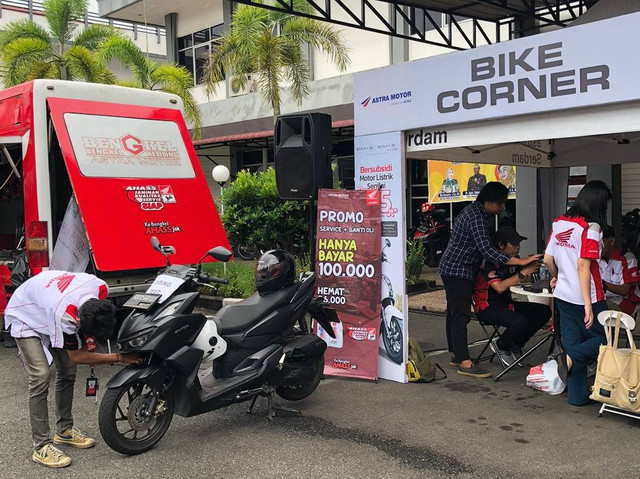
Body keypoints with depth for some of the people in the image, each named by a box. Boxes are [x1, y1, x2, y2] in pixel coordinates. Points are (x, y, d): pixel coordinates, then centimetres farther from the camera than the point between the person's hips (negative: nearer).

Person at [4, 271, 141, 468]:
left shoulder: (101, 288, -28)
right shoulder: (65, 314, -43)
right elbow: (77, 356, -26)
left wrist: (89, 341, -11)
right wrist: (119, 358, -25)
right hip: (26, 317, -7)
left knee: (67, 372, 6)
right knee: (41, 376, -18)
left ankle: (64, 430, 21)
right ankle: (41, 447, -12)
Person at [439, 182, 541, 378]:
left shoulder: (474, 211, 13)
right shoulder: (476, 216, -20)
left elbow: (483, 247, 22)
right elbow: (486, 249, -27)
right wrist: (520, 261, -27)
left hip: (452, 269, 11)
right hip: (458, 271, -11)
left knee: (454, 313, 15)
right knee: (461, 315, -11)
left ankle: (456, 355, 23)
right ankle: (464, 362, -11)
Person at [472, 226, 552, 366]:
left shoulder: (512, 259, 6)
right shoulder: (489, 261, -19)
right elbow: (500, 287, -27)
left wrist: (531, 268, -10)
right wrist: (523, 273, -24)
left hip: (506, 303, 9)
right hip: (487, 307, -9)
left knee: (544, 311, -3)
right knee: (520, 321, -32)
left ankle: (515, 345, 8)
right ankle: (500, 346, -1)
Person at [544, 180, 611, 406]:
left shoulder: (559, 223, 5)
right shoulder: (590, 228, -15)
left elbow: (547, 260, 9)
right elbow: (583, 267, -20)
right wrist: (588, 305, -19)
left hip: (563, 295, 7)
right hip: (584, 297, -7)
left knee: (574, 343, 12)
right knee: (603, 338, 10)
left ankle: (577, 395, 15)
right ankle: (570, 358, -14)